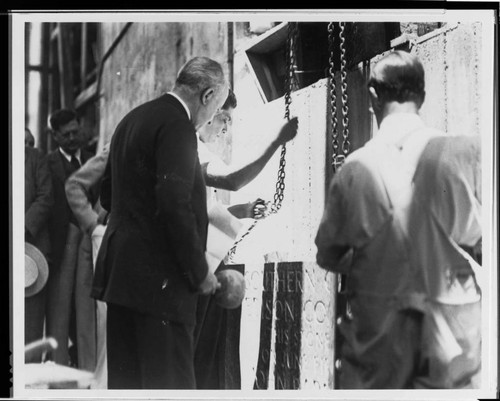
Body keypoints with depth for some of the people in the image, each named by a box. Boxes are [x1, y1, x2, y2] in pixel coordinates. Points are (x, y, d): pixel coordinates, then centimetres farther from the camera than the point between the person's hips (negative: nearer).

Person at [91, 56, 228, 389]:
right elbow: (175, 204, -21)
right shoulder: (176, 126, -13)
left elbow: (108, 194, 22)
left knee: (125, 379, 12)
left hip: (118, 271, 10)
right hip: (158, 277, -10)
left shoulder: (131, 120, 16)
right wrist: (199, 273, -14)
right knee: (170, 380, -8)